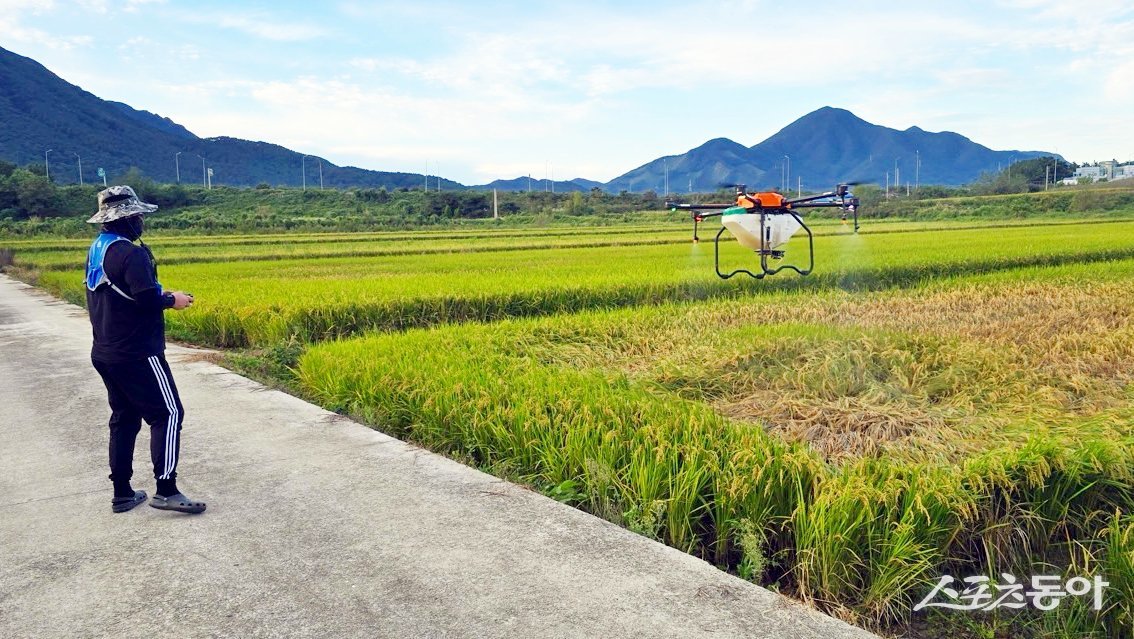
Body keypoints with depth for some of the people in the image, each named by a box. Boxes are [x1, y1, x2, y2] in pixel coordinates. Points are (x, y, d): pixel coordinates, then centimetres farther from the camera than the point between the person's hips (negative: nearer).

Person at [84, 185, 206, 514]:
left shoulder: (96, 250, 11)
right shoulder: (129, 252, -19)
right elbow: (147, 300, -25)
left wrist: (159, 295, 15)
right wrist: (172, 300, -6)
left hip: (105, 354, 10)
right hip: (136, 354, -10)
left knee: (124, 419, 15)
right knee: (167, 414, -3)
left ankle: (122, 493, 21)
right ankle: (166, 490, -5)